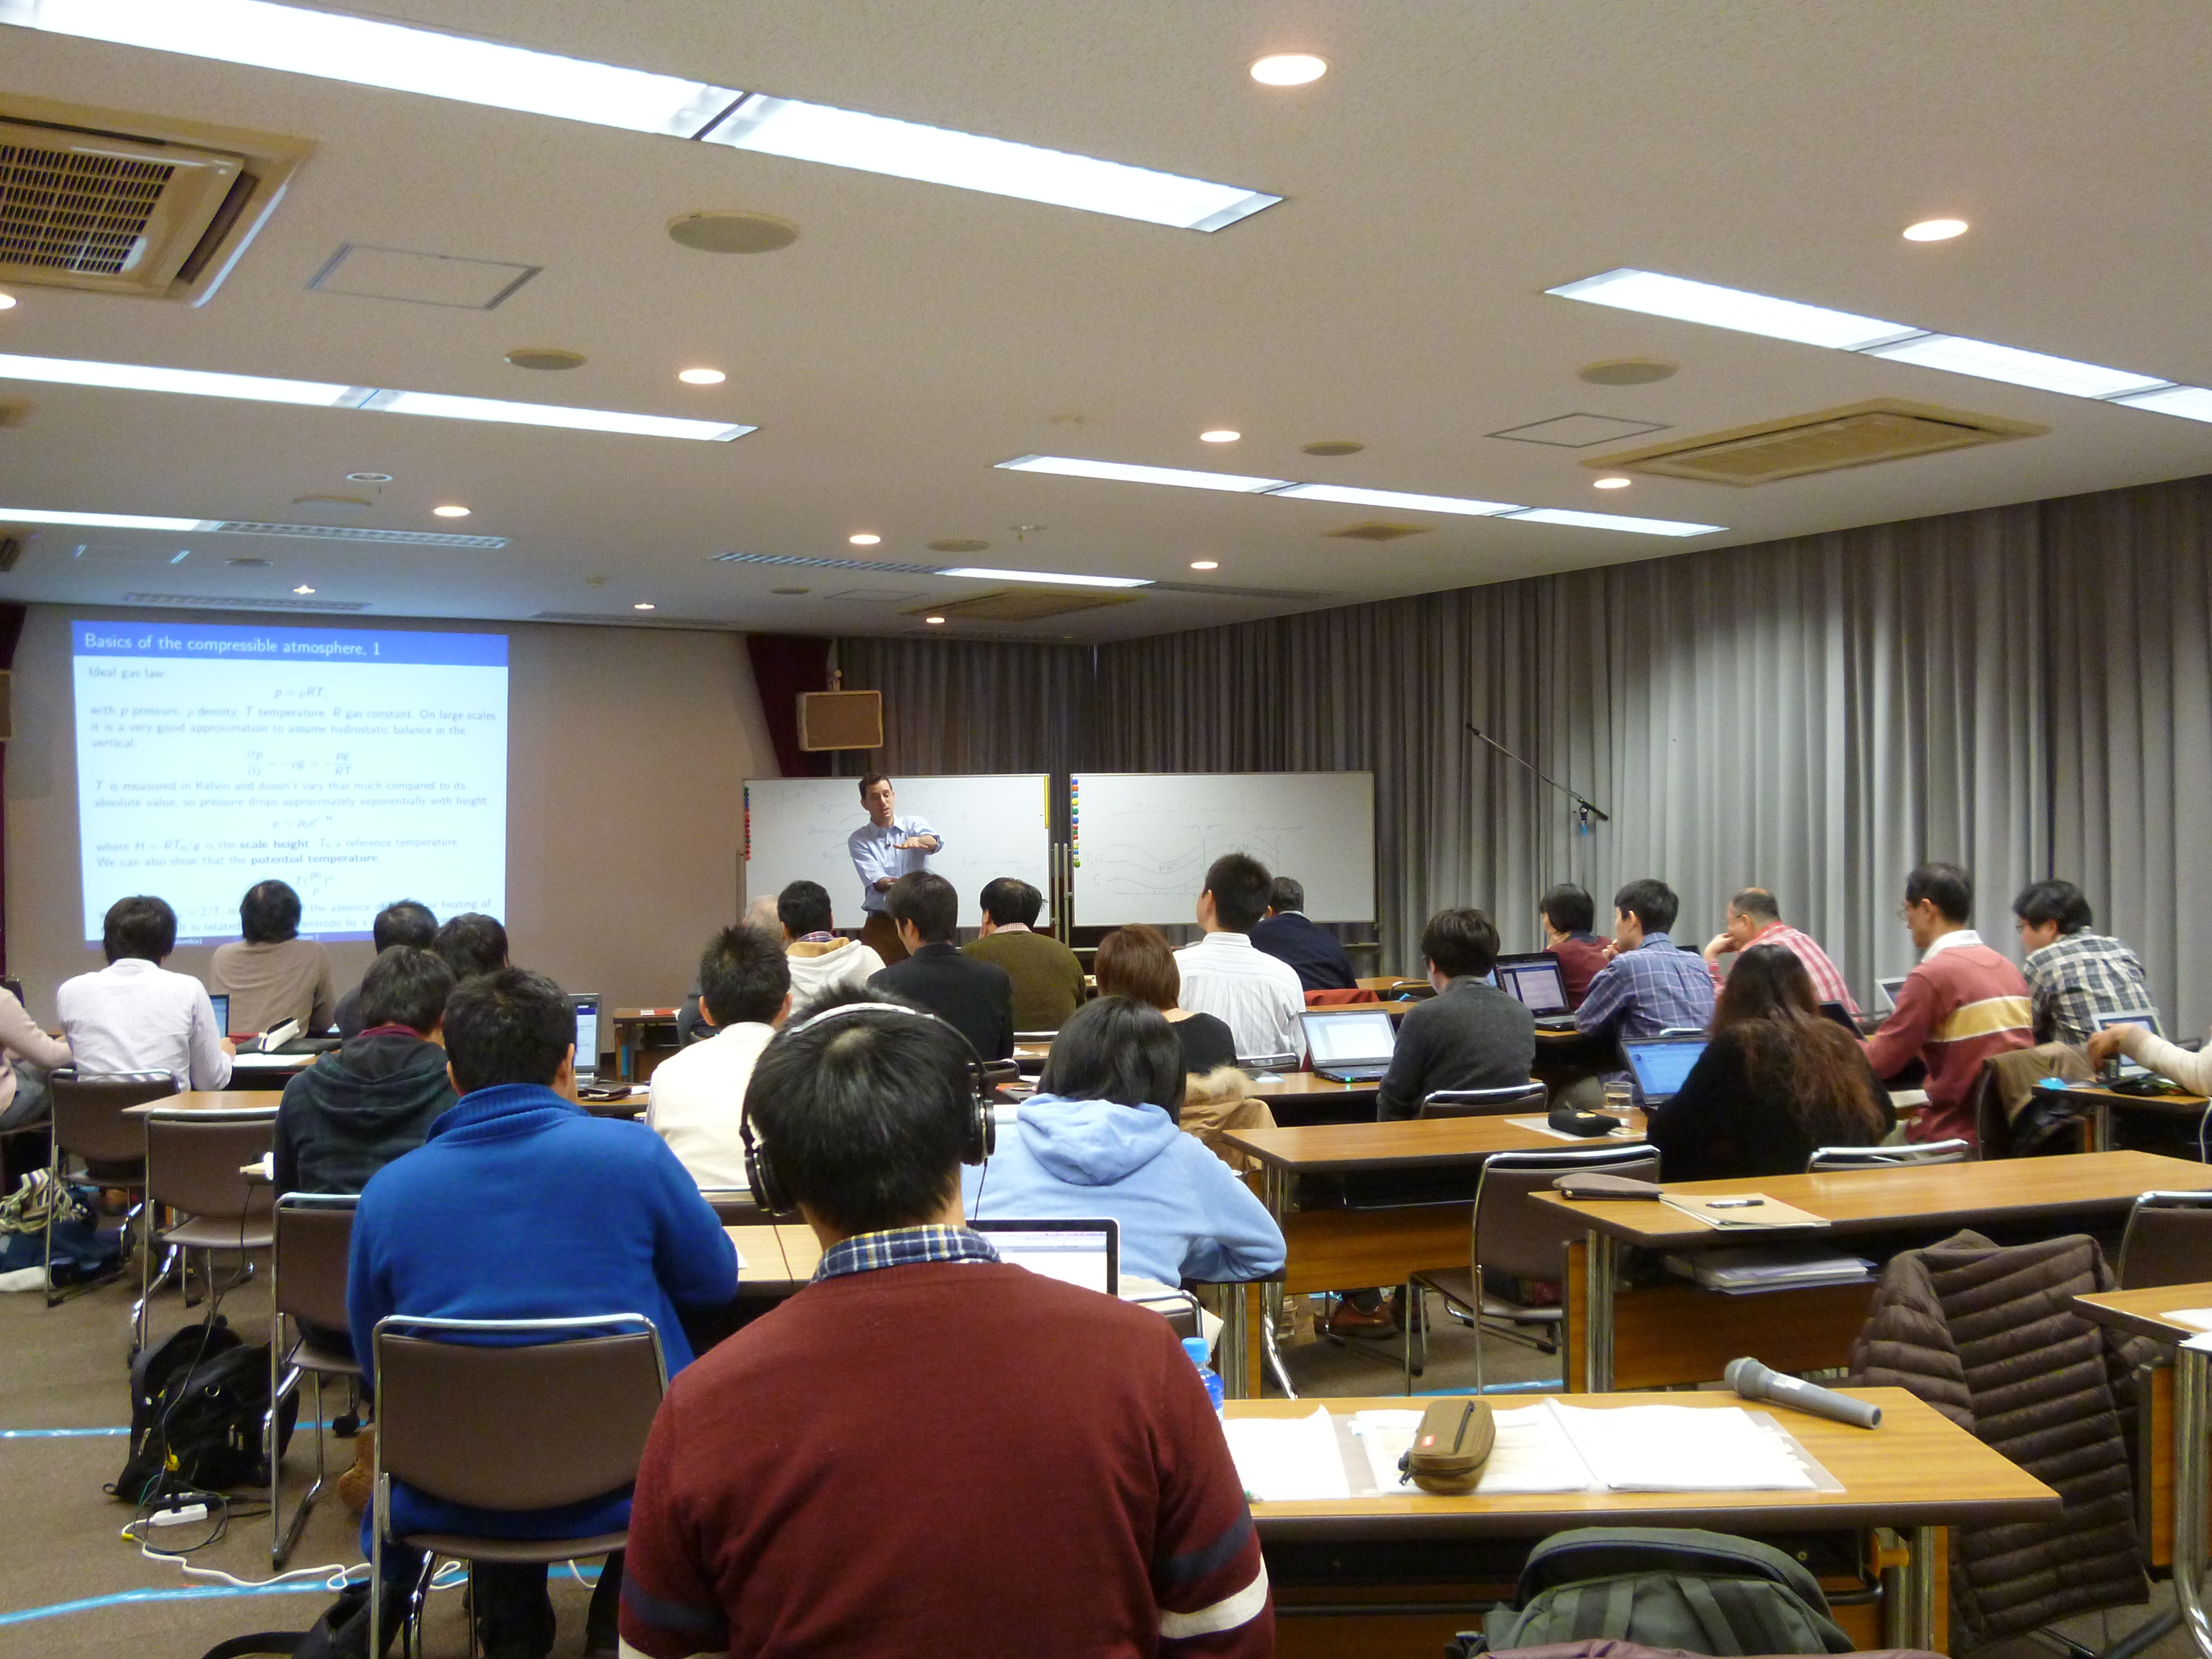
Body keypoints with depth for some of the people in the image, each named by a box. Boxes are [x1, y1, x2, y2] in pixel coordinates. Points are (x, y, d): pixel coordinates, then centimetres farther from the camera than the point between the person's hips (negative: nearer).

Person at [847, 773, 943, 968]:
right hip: (881, 924, 0)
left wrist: (916, 841, -40)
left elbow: (935, 843, -16)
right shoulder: (858, 840, 3)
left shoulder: (913, 825, 6)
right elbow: (876, 882, -11)